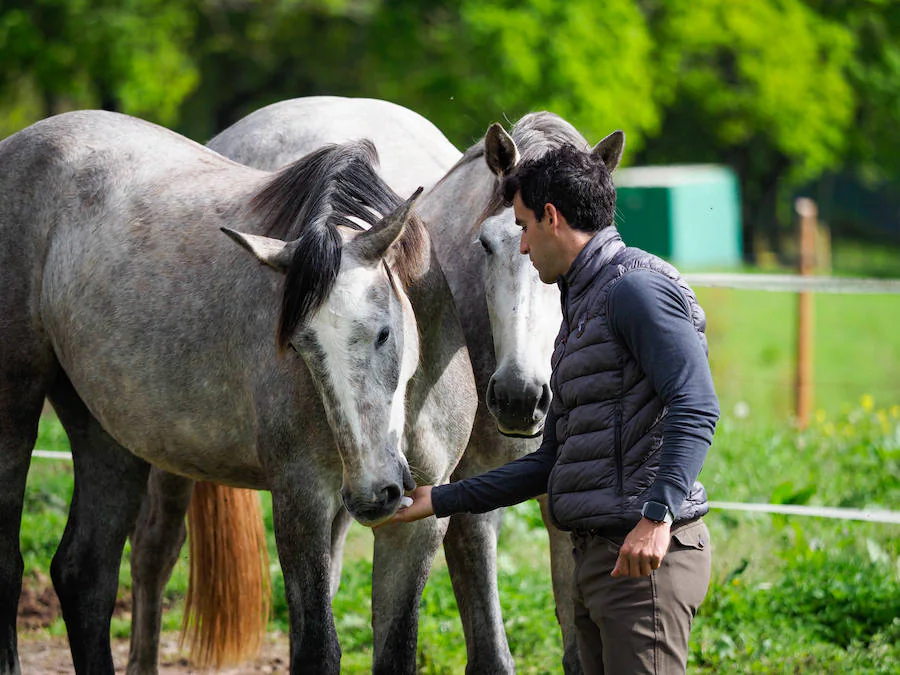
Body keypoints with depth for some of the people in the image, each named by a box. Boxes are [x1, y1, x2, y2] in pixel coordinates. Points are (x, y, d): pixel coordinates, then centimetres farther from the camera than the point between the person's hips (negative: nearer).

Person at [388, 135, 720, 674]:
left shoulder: (638, 287, -9)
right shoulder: (582, 306, 23)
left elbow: (696, 408, -22)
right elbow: (554, 459, 27)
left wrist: (657, 515, -31)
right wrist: (440, 501, 27)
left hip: (646, 555, -10)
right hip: (594, 557, 10)